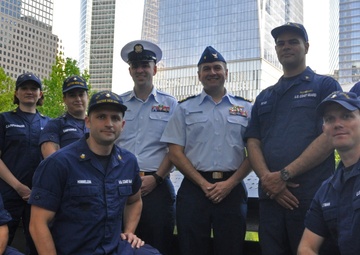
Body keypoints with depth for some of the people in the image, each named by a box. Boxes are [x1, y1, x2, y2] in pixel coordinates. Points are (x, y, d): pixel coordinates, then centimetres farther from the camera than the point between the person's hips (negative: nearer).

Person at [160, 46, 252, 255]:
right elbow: (175, 152, 3)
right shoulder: (185, 109, 9)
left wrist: (230, 183, -8)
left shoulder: (246, 109, 10)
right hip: (194, 188, 0)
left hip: (232, 189, 0)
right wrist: (204, 184, -7)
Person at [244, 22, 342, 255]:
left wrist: (284, 174, -14)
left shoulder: (325, 86, 5)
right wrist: (266, 178, -9)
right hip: (271, 196, 4)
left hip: (313, 195, -4)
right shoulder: (264, 97, 19)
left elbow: (330, 137, -8)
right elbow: (253, 143, 11)